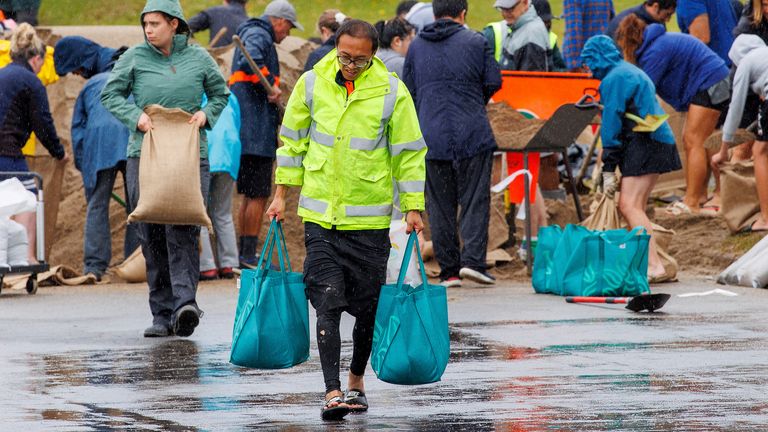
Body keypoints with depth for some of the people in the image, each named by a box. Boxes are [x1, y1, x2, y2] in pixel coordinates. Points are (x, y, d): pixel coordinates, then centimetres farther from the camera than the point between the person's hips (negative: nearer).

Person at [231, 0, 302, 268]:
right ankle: (249, 254, -9)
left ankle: (244, 253, 22)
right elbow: (250, 62, -31)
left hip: (246, 132, 11)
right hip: (256, 132, -11)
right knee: (258, 195, -8)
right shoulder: (259, 35, -10)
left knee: (250, 194, 17)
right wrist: (271, 85, -21)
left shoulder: (252, 33, 22)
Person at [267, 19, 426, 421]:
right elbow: (292, 140, 10)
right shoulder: (312, 84, -1)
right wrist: (281, 194, 10)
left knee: (368, 308, 7)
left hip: (370, 220, 0)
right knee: (328, 302, -9)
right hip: (320, 216, 0)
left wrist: (413, 208, -2)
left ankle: (356, 380, 29)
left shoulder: (391, 92, -6)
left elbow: (409, 152, 1)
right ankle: (332, 392, -13)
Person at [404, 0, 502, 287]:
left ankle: (449, 270, 5)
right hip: (472, 134, -2)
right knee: (475, 199, 2)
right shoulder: (476, 42, 0)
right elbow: (494, 82, 1)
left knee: (439, 206, 6)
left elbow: (408, 92, 12)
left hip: (432, 137, 2)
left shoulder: (416, 46, 10)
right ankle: (472, 260, -12)